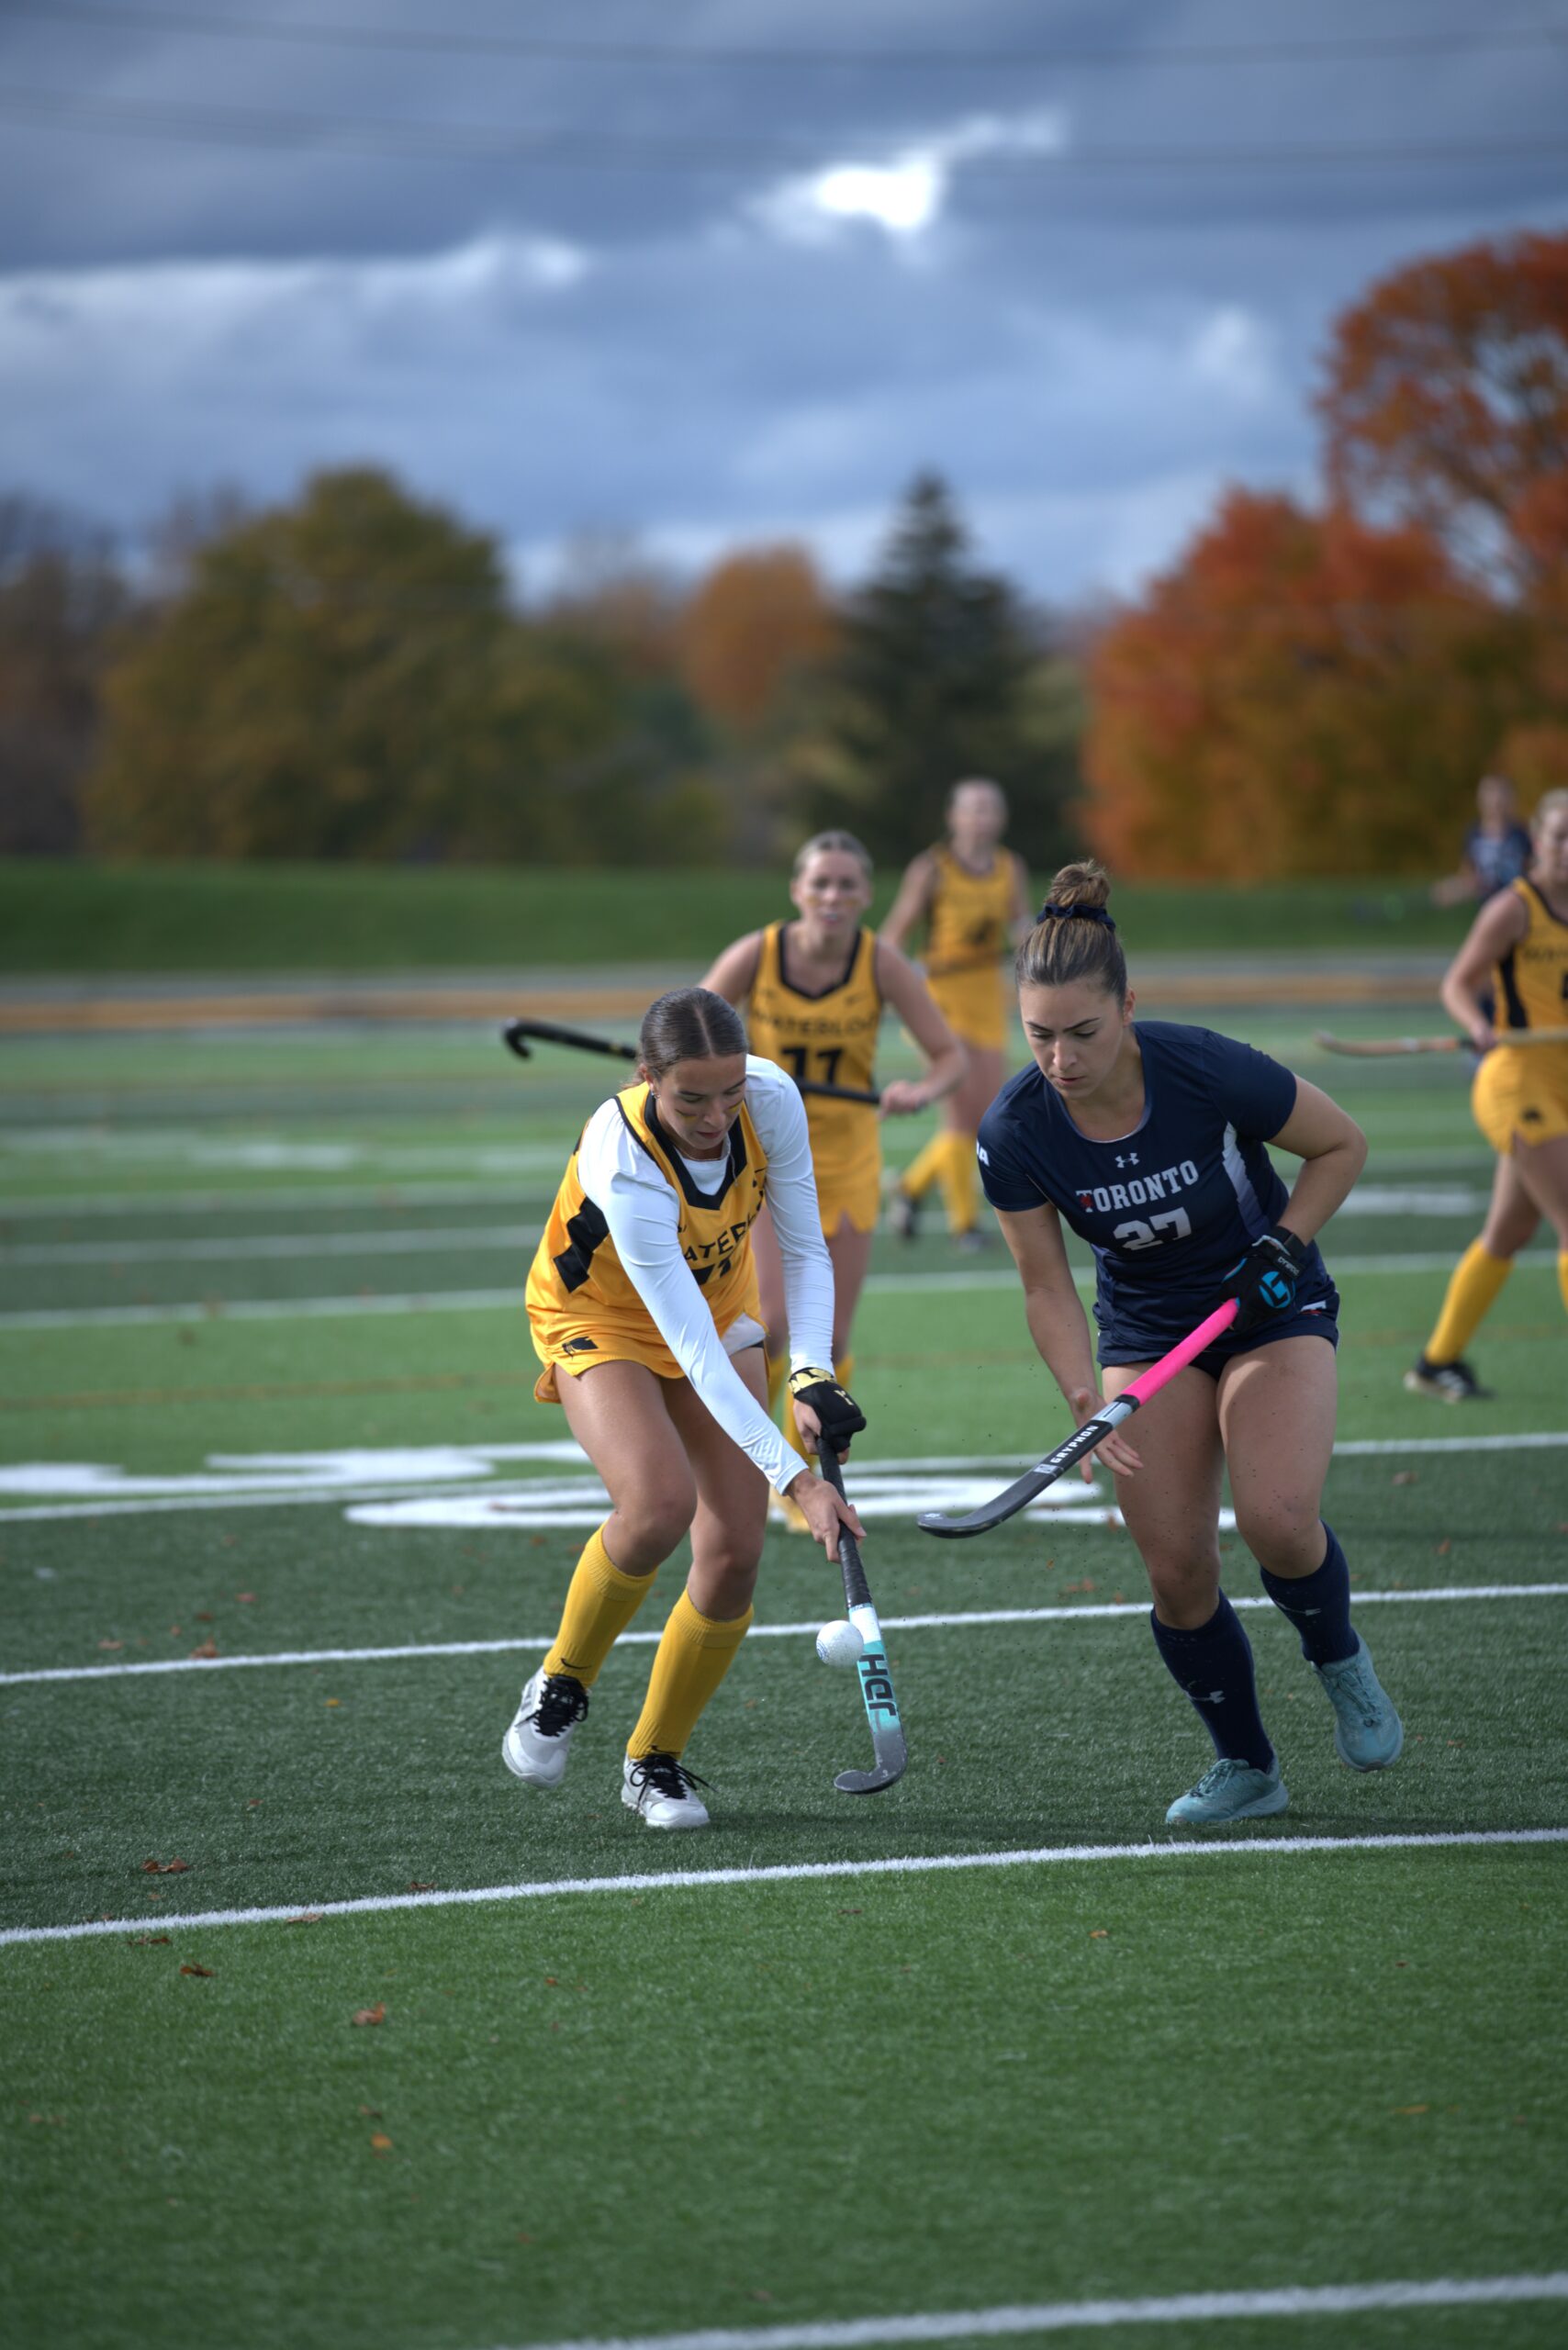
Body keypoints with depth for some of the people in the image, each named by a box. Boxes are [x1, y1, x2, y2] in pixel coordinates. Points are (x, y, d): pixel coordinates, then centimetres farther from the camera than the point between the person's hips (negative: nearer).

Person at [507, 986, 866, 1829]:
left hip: (721, 1308, 5)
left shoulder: (771, 1100, -25)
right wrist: (794, 1477, -43)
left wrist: (812, 1376, -26)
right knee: (659, 1501, -32)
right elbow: (691, 1348, -39)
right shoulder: (624, 1166, -39)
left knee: (735, 1553, -8)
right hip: (601, 1321, -5)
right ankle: (561, 1685, -5)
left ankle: (655, 1759, 12)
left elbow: (804, 1251, -10)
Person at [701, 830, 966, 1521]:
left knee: (828, 1343, 1)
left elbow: (951, 1056, -11)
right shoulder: (754, 956, -15)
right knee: (772, 1323, -18)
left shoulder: (881, 963, -14)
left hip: (846, 1164, 1)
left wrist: (920, 1091, -32)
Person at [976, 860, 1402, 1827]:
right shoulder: (1015, 1132, -20)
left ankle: (1341, 1661, 8)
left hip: (1274, 1309, -3)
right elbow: (1047, 1286, -9)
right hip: (1147, 1331, 3)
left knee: (1277, 1519, -24)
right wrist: (1088, 1403, -22)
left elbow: (1343, 1143, -9)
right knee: (1177, 1569, -7)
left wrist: (1283, 1245, -19)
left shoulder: (1210, 1072, -28)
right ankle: (1246, 1765, 16)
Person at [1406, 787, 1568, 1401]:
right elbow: (1457, 984, -11)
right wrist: (1481, 1028, -30)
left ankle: (1437, 1362, 27)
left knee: (1507, 1235, 15)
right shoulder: (1514, 908, -11)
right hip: (1517, 1080, -8)